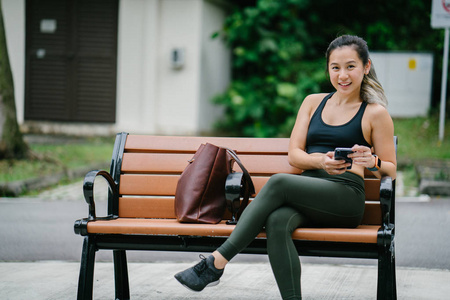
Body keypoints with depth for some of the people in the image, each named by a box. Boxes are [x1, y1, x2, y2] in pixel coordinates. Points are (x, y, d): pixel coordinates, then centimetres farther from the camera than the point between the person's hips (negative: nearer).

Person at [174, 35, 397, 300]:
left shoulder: (376, 113, 9)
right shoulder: (313, 102, 21)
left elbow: (390, 170, 9)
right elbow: (294, 155, 12)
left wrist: (373, 162, -15)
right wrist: (320, 160, -11)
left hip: (345, 198, -4)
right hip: (309, 191, 4)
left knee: (278, 183, -31)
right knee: (277, 221, -33)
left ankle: (216, 263, -32)